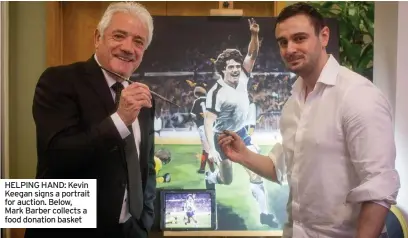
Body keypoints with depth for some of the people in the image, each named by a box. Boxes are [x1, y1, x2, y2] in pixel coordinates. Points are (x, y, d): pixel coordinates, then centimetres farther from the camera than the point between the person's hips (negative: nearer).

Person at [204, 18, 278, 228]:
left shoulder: (242, 78, -11)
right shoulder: (216, 92, -27)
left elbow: (252, 55, -14)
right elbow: (208, 122, -29)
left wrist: (254, 34, -33)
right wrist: (212, 149, -38)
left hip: (241, 132, 5)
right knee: (227, 180, 9)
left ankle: (264, 212, 5)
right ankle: (211, 177, 46)